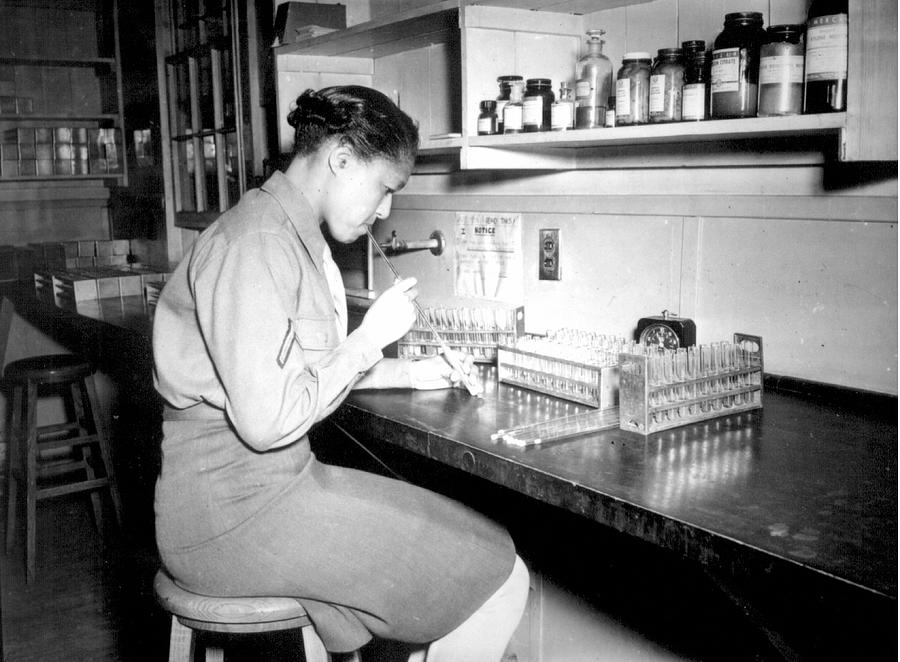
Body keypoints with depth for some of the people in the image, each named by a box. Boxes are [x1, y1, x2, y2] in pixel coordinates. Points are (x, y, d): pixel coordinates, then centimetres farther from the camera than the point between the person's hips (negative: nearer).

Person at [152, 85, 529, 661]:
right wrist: (371, 336, -14)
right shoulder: (255, 244, -19)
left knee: (486, 545, 6)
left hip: (276, 480, 10)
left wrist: (408, 374, 14)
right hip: (232, 510, -10)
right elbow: (267, 419, -24)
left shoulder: (294, 236, 13)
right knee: (497, 581, -12)